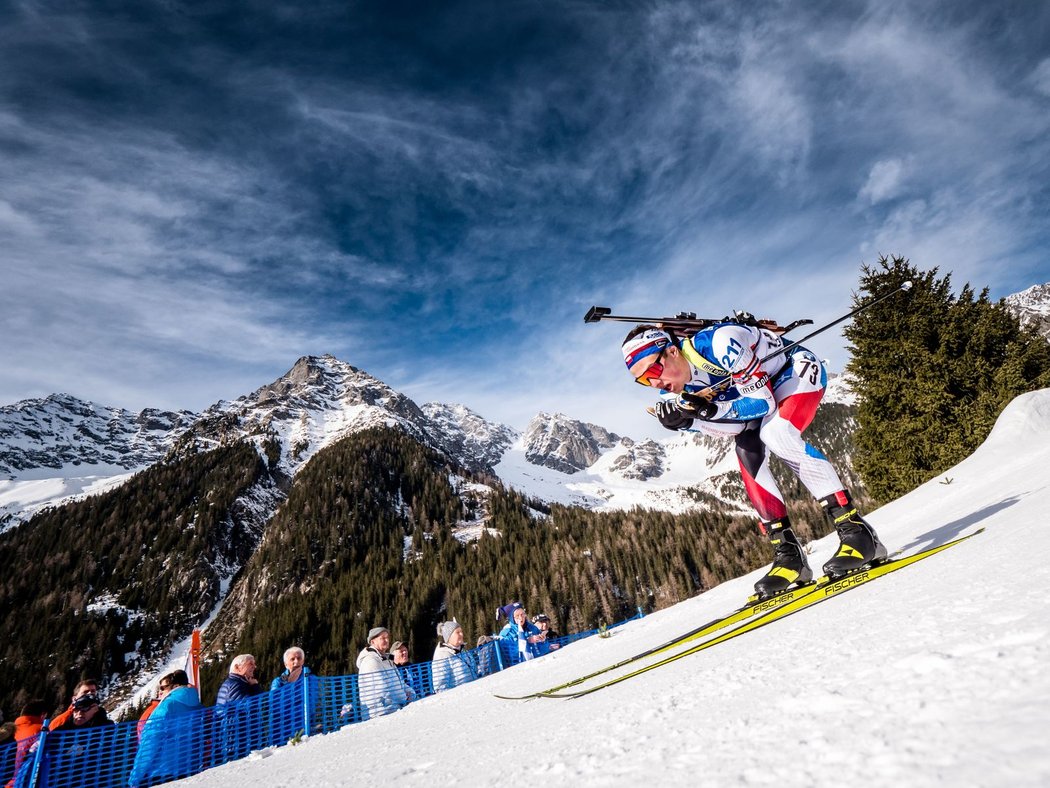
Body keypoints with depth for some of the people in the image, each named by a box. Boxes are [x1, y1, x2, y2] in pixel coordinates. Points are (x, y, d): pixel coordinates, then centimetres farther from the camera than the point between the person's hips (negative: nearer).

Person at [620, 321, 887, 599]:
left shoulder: (719, 343, -36)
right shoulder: (676, 391, -15)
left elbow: (763, 403, -30)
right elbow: (735, 426, -18)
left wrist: (712, 409, -44)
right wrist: (687, 421, -33)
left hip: (797, 368, -6)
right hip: (761, 388, 6)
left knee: (775, 433, -31)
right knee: (747, 451, -18)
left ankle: (855, 530, -23)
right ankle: (788, 552, -12)